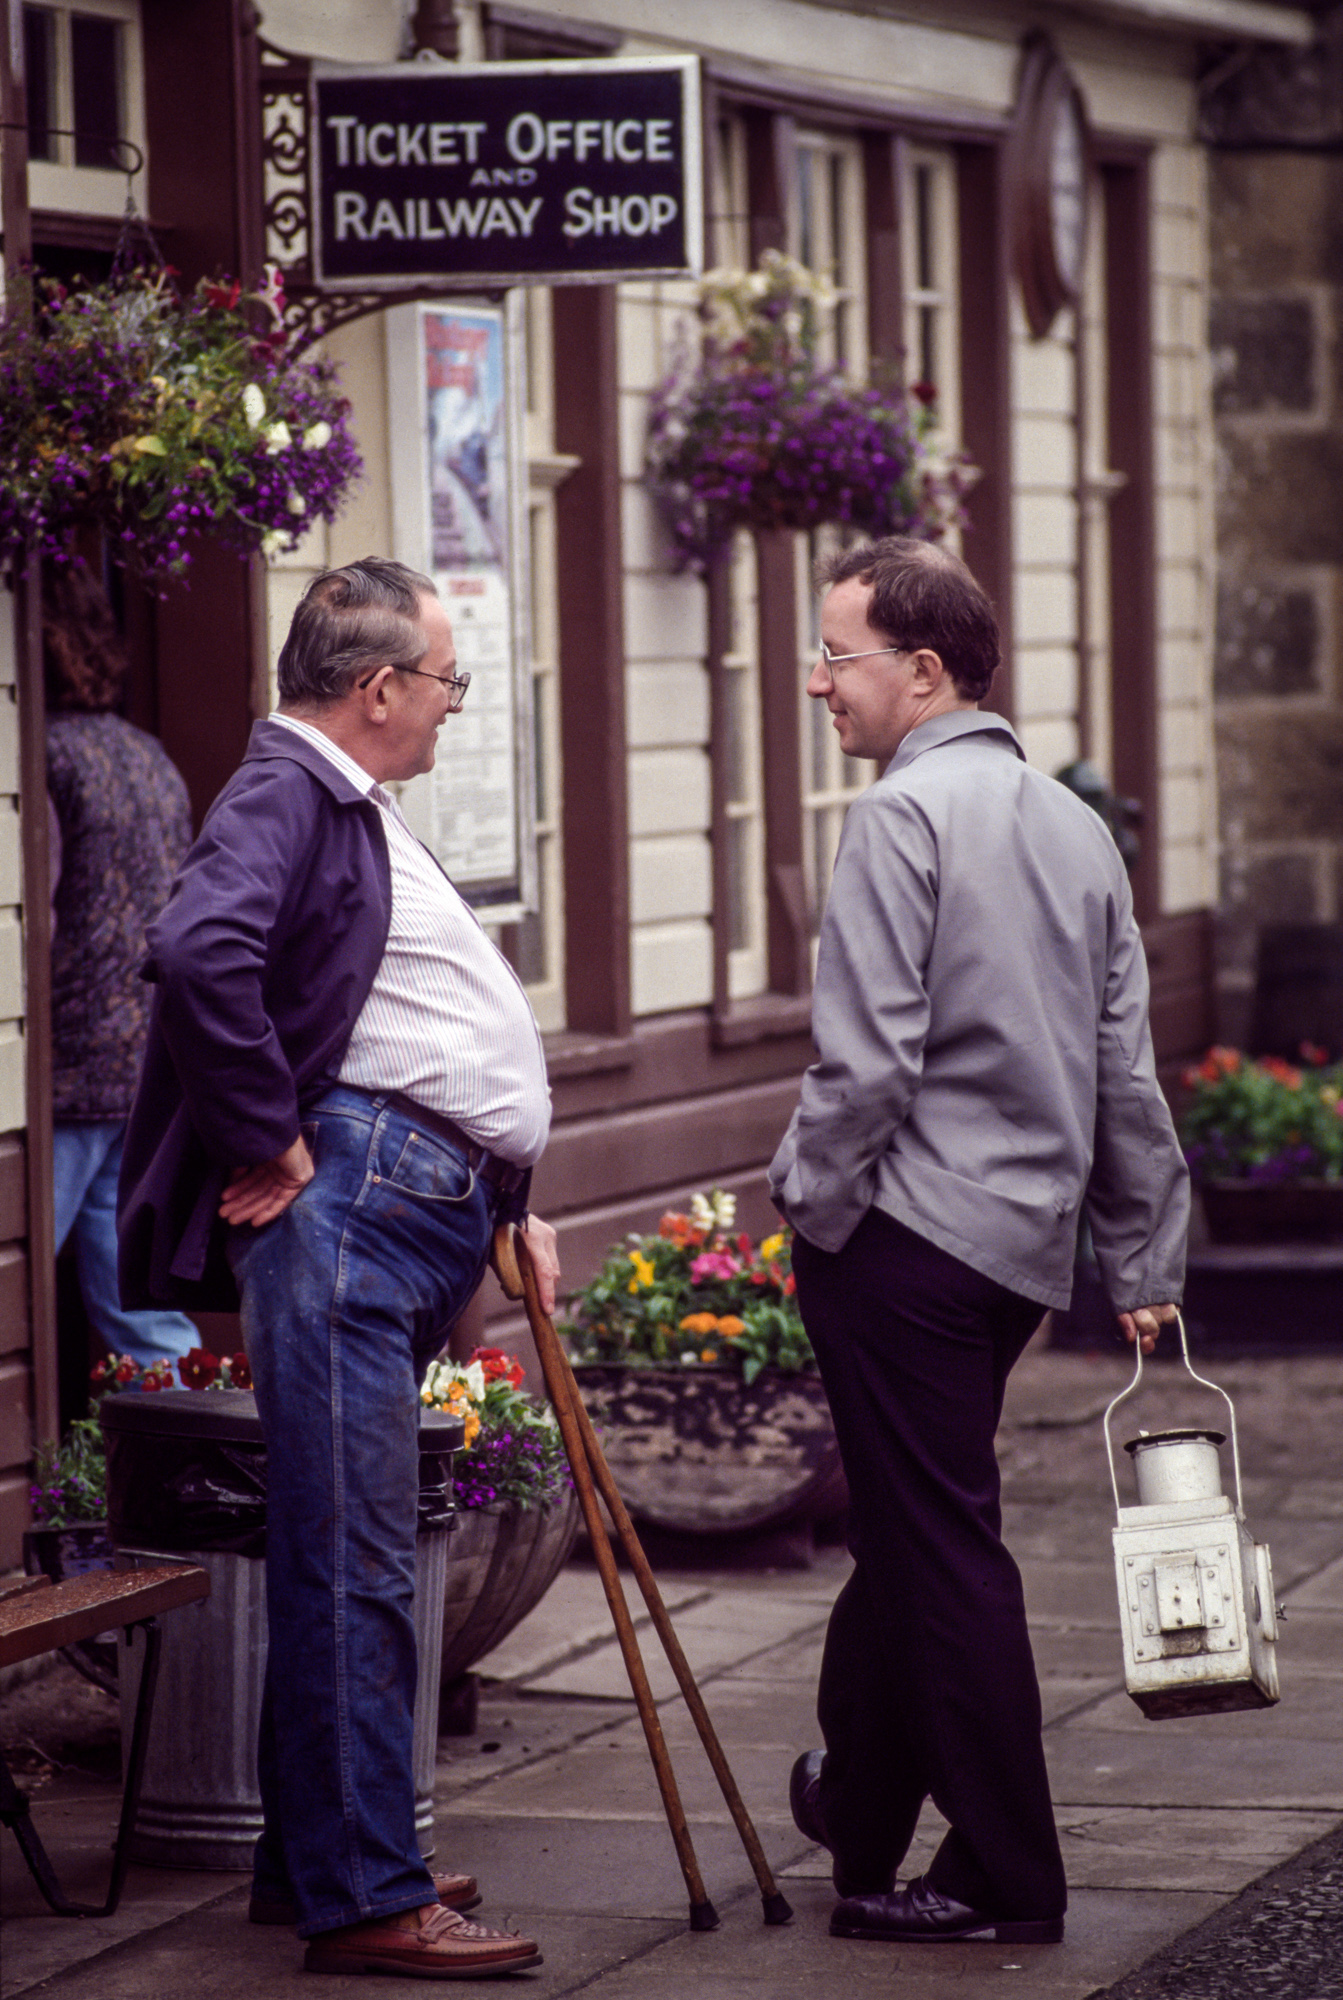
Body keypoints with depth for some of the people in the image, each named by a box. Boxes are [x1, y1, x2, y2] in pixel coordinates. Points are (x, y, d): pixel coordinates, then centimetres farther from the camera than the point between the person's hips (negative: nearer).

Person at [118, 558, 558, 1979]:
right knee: (352, 1560, -9)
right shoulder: (286, 791, -9)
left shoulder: (358, 813, 25)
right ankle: (360, 1899, -8)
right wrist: (269, 1146, -21)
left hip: (417, 1215, 11)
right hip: (345, 1207, -11)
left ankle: (313, 1859, 24)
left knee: (351, 1558, 16)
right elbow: (200, 953, -28)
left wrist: (506, 1203, 23)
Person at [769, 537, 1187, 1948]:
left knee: (939, 1547, -2)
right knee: (908, 1528, 19)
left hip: (905, 1235, -8)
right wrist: (1144, 1260, 18)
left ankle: (1007, 1879, 2)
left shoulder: (903, 815, -13)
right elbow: (1125, 1072, 14)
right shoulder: (1073, 826, 12)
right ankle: (855, 1807, 32)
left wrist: (806, 1205, -6)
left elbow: (866, 1058, -19)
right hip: (1025, 1244, 8)